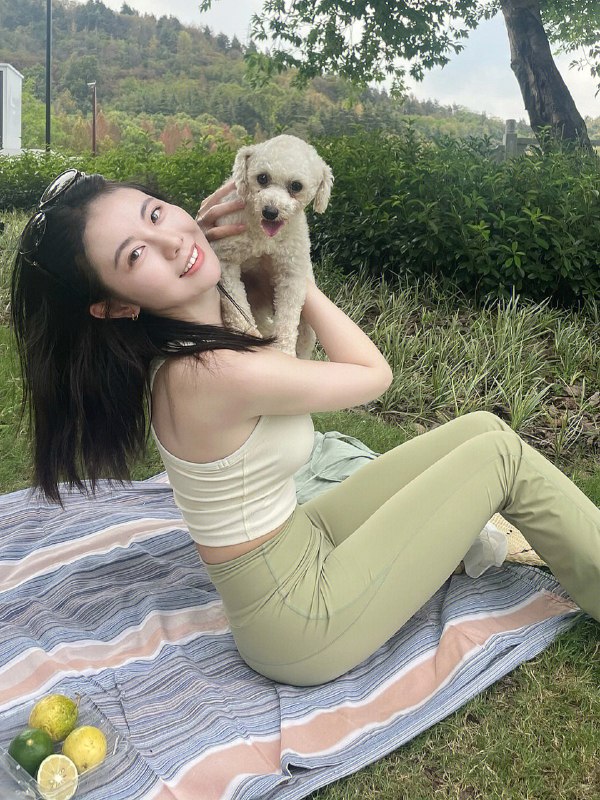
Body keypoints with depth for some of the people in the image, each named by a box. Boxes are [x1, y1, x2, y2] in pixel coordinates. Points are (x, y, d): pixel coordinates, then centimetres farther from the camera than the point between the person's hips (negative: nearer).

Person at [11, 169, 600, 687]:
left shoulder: (179, 337, -7)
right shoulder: (217, 374, -33)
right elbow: (373, 373, -16)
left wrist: (198, 239, -3)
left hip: (300, 541, 8)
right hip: (302, 622, -8)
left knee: (482, 428, 8)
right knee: (502, 453, -4)